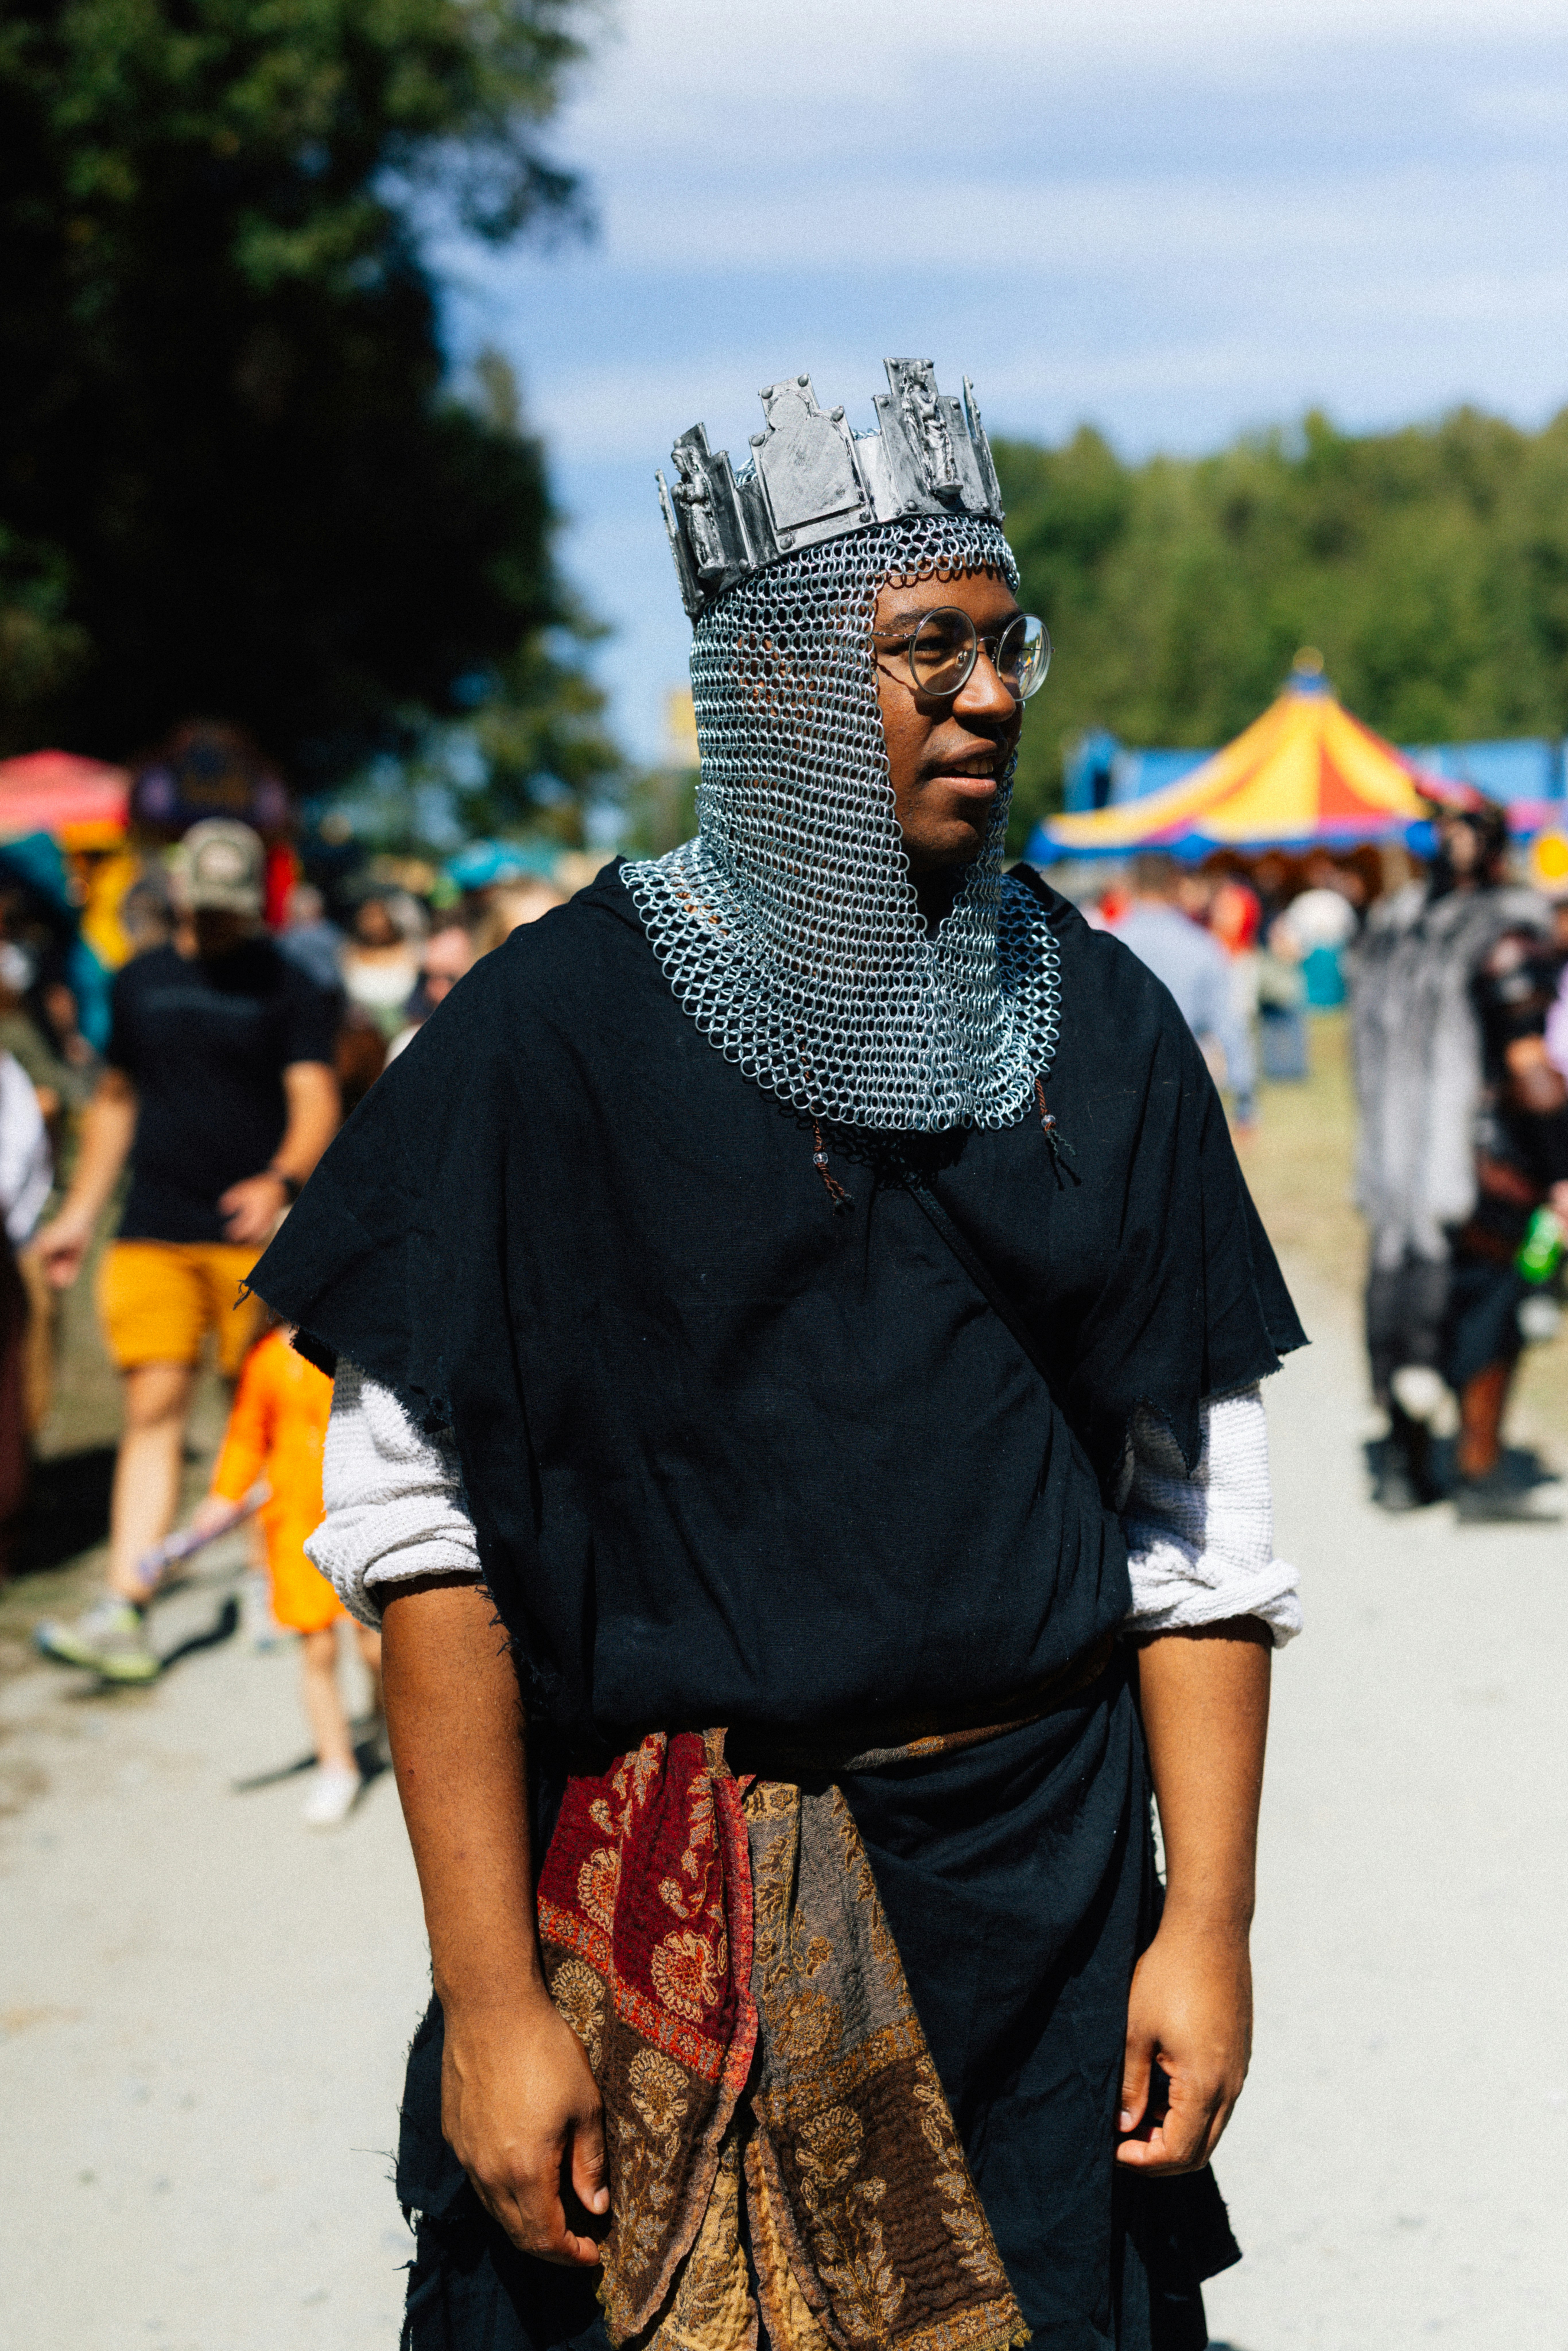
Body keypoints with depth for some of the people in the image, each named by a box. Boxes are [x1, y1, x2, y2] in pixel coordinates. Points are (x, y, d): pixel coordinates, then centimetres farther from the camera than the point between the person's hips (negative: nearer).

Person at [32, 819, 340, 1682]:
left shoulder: (287, 988, 0)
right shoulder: (139, 983, 14)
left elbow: (316, 1100, -9)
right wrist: (80, 1212, 21)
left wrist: (282, 1180, -28)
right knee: (152, 1414, -5)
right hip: (152, 1234, 3)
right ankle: (122, 1615, -11)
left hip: (252, 1233, -3)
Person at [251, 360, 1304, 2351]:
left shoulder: (1097, 1020, 4)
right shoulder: (560, 1026, -8)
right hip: (667, 1918, -3)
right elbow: (420, 1518, -10)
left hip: (1048, 1894, 3)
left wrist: (1207, 1918, 0)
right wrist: (490, 1995, -13)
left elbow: (1196, 1507, 6)